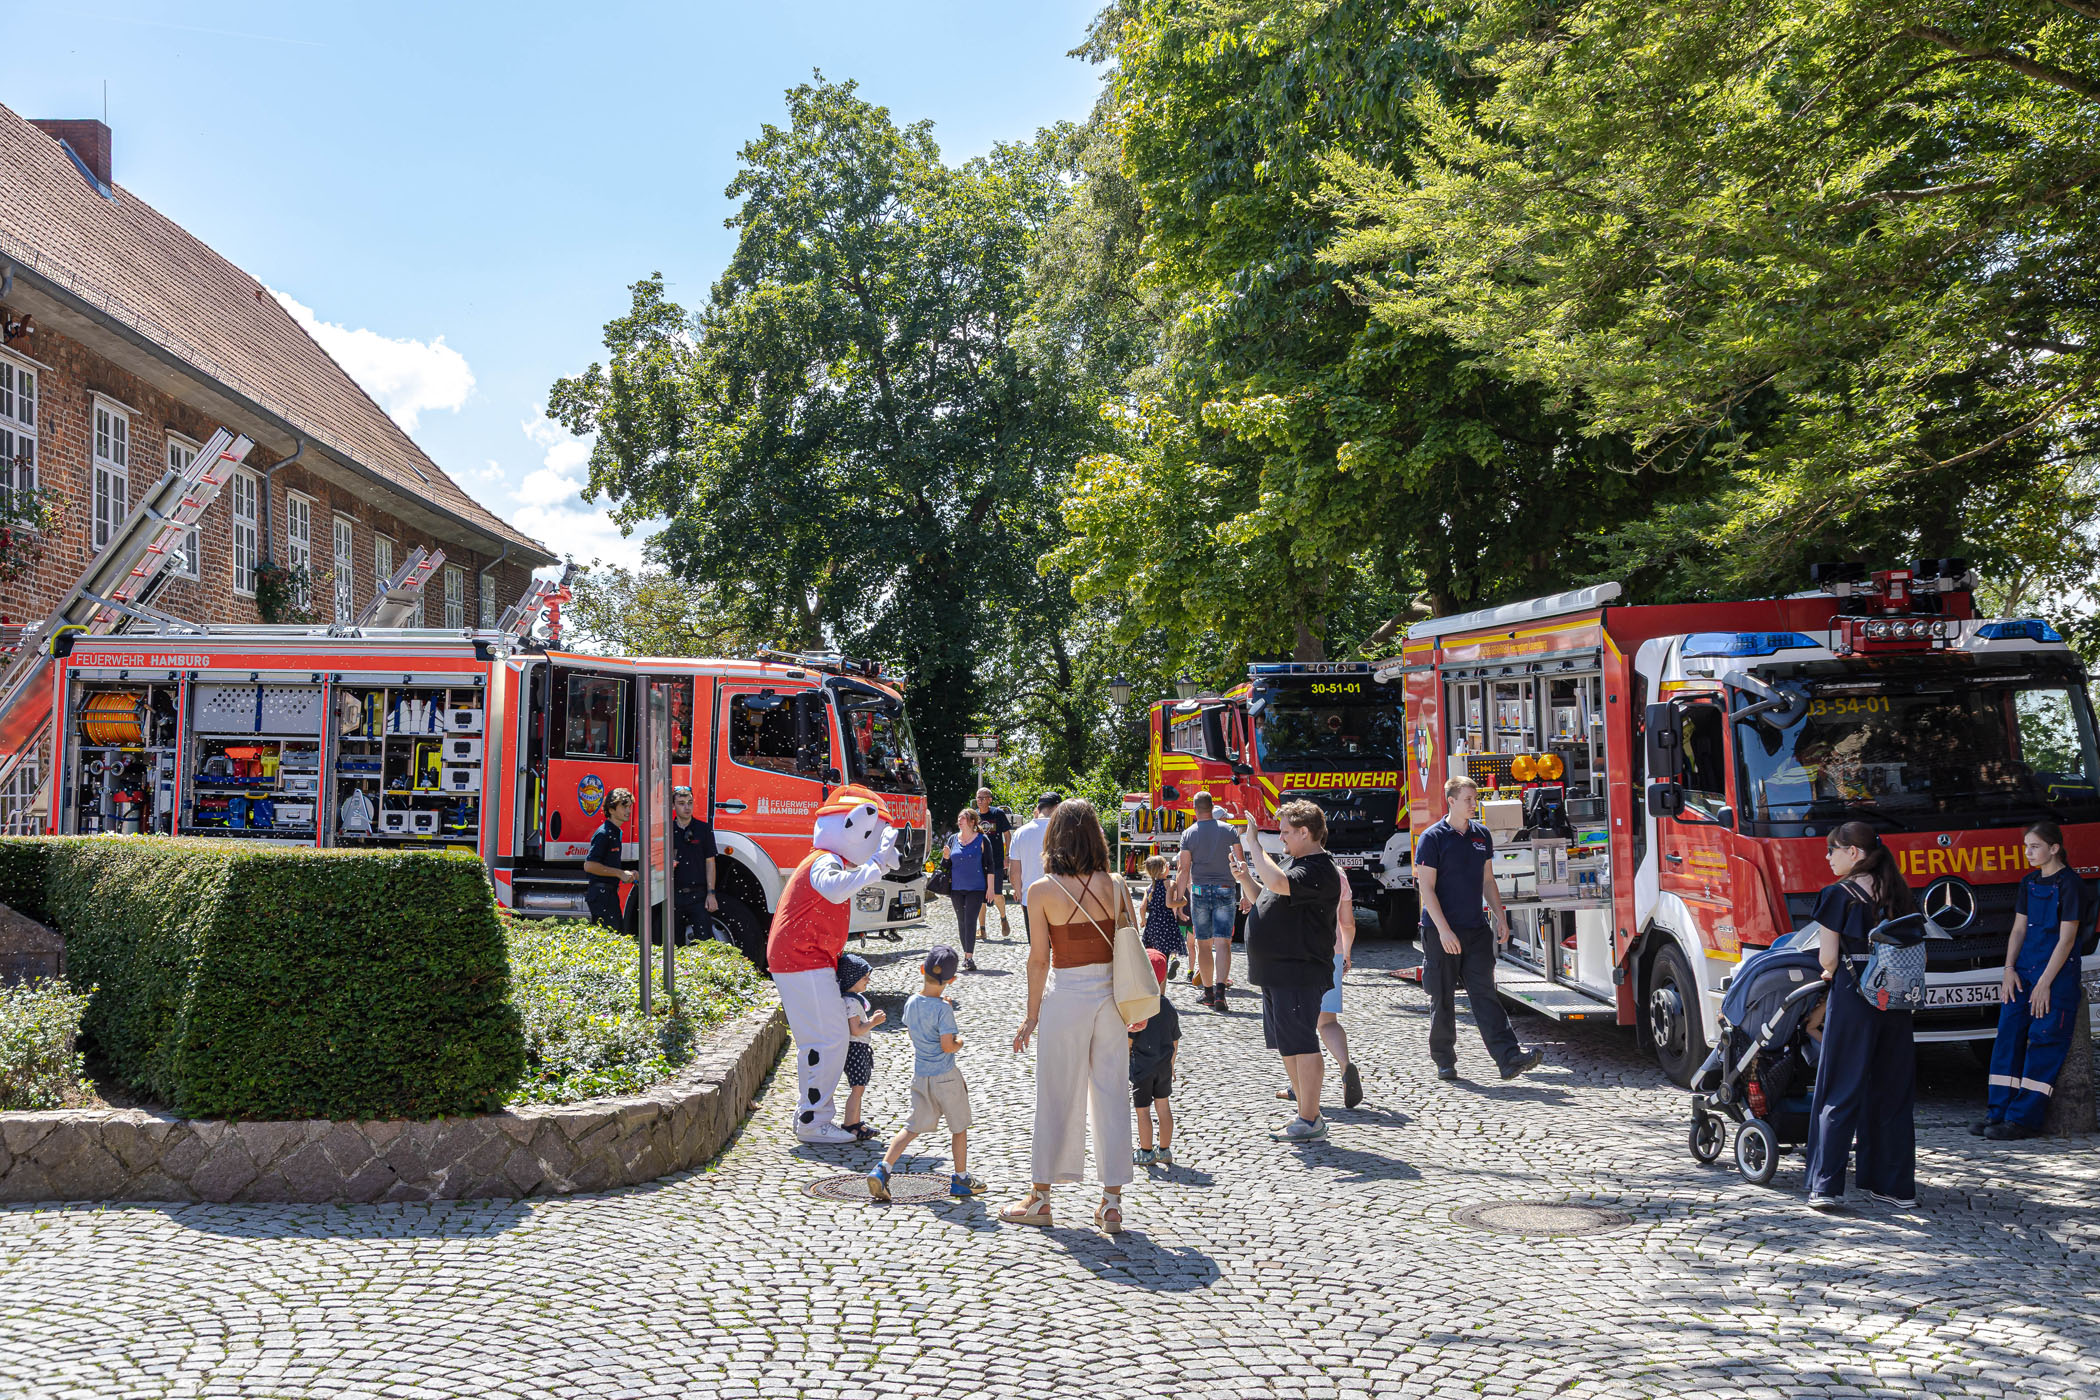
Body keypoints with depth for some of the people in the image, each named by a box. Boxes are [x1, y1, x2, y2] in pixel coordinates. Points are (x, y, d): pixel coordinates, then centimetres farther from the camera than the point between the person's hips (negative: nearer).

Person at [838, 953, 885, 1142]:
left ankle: (855, 1123, 22)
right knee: (857, 1088, -8)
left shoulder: (855, 998, 14)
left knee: (858, 1088, 15)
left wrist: (871, 1019, 15)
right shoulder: (851, 1001, -19)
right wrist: (873, 1022, -14)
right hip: (855, 1048, -11)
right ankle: (848, 1125, -4)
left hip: (861, 1048, 11)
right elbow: (856, 1030, -23)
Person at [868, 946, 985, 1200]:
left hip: (919, 1075, 6)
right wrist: (960, 1041, 1)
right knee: (959, 1127, 13)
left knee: (914, 1127, 12)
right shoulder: (943, 1009, -19)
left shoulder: (911, 1003, 0)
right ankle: (960, 1179, 22)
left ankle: (883, 1169, -4)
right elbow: (947, 1046, -22)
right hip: (945, 1076, -6)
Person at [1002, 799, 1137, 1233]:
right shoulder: (1115, 885, -1)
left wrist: (1032, 1015, 3)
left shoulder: (1042, 891, -9)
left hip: (1067, 998, -3)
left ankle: (1040, 1197, 19)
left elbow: (1039, 959, -7)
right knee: (1111, 1097, 10)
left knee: (1057, 1098, 8)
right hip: (1112, 997, 3)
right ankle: (1112, 1201, 14)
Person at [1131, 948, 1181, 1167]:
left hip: (1141, 1067, -5)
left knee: (1142, 1110, 5)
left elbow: (1129, 1040, -15)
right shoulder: (1169, 1007, 1)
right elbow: (1175, 1040, 9)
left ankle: (1146, 1153, 12)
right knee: (1163, 1106, 15)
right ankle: (1165, 1151, 22)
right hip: (1163, 1066, 6)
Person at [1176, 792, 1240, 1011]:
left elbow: (1184, 869, -2)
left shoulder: (1189, 834, 0)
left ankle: (1208, 992, 14)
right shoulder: (1228, 830, 2)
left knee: (1203, 944, 8)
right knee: (1223, 942, -5)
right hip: (1224, 890, 0)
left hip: (1199, 890, 0)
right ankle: (1220, 989, -20)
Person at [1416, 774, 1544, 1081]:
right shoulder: (1433, 838, -7)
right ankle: (1444, 1061, 16)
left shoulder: (1482, 835, 10)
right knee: (1442, 998, 4)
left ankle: (1509, 1058, -13)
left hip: (1476, 929, 4)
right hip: (1441, 931, -4)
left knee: (1485, 993, -4)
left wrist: (1500, 917, 9)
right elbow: (1426, 887, -11)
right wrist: (1444, 930, -17)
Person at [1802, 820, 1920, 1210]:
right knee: (1892, 1092, 12)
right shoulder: (1900, 894, 8)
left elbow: (1829, 956, -9)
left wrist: (1830, 973, 12)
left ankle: (1825, 1187, -3)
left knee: (1839, 1093, 0)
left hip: (1853, 999, -5)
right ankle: (1897, 1185, 16)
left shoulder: (1839, 895, -8)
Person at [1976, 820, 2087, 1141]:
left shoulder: (2069, 884, -8)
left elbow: (2067, 938, -11)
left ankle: (2023, 1119, -6)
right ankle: (1999, 1112, 5)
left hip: (2057, 974, -7)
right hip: (2023, 971, 7)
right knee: (2008, 1037, 2)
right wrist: (2009, 969, 1)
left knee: (2043, 1043, -6)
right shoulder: (2030, 883, 14)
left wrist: (2044, 983, -14)